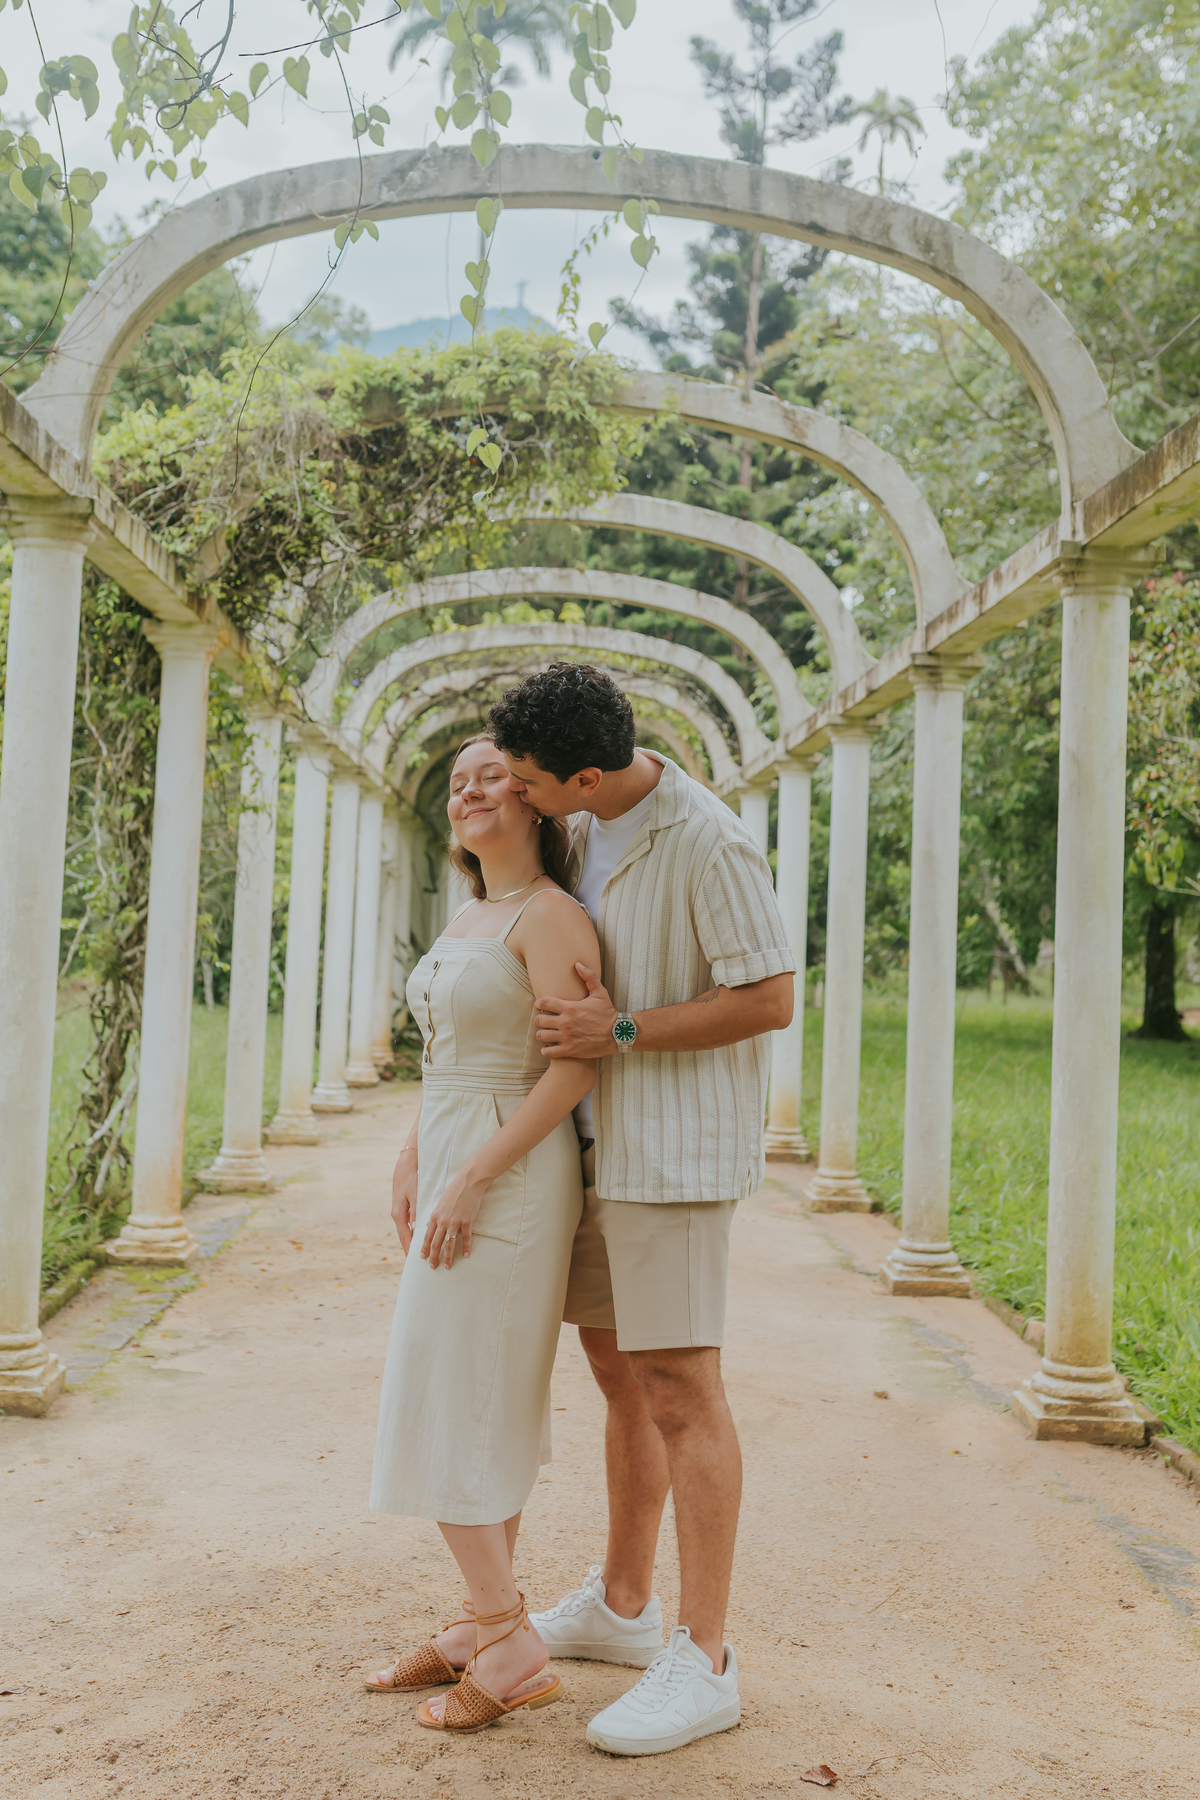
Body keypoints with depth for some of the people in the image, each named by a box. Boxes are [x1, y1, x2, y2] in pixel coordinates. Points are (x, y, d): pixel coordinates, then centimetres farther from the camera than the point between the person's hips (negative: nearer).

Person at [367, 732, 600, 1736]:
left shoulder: (550, 916, -14)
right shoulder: (469, 919, 14)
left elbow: (577, 1069, -21)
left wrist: (470, 1182, -21)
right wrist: (412, 1162, 14)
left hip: (508, 1181, -9)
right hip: (456, 1170, 9)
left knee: (444, 1414, -6)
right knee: (488, 1409, 12)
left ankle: (511, 1648, 4)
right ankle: (485, 1628, 21)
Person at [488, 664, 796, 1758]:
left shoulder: (709, 844, -18)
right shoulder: (584, 826, 8)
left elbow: (772, 1002, -19)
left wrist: (617, 1034, -19)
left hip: (678, 1144, -9)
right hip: (600, 1136, 9)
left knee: (680, 1388, -7)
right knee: (621, 1369, 16)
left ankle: (703, 1662, 3)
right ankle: (622, 1605, 31)